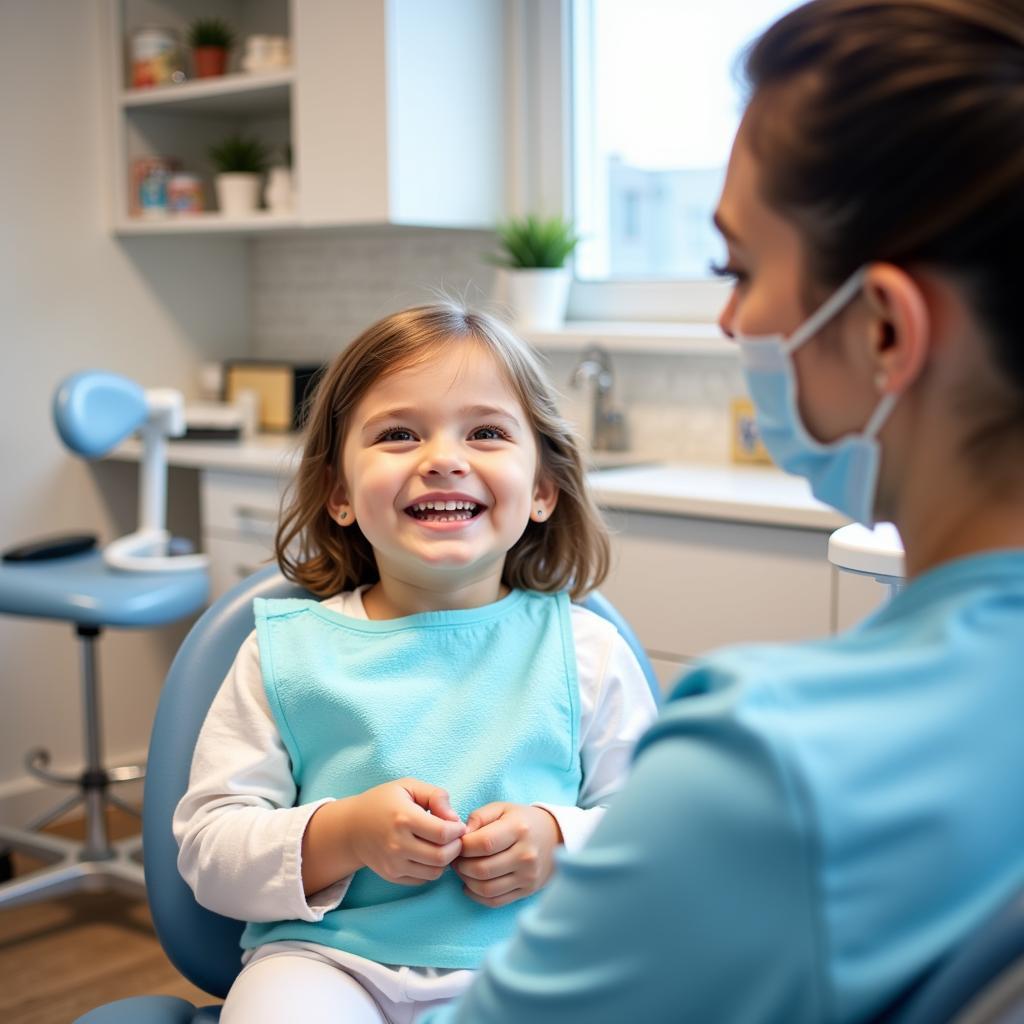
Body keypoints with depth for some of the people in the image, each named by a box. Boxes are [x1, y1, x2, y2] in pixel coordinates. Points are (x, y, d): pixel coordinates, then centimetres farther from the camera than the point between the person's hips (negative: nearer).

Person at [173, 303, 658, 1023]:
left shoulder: (587, 650, 6)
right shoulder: (287, 648, 6)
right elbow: (207, 846, 4)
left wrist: (561, 843, -11)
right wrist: (343, 835, -13)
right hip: (327, 955, -1)